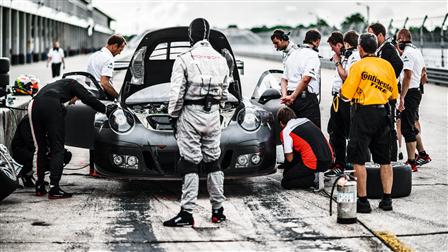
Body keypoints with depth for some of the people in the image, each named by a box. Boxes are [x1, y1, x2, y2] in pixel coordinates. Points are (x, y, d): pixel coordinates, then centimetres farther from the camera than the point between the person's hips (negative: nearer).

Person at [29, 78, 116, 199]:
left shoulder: (52, 86, 41)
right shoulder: (72, 83, 25)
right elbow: (87, 98, 11)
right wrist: (105, 109, 23)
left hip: (34, 105, 6)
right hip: (51, 107, -6)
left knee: (41, 148, 16)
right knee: (57, 149, -1)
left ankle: (40, 187, 16)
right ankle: (54, 189, -7)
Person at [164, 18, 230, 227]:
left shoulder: (185, 60, -8)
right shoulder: (221, 60, 9)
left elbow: (177, 93, -10)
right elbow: (224, 92, 14)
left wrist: (173, 115, -1)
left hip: (190, 115, -5)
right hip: (213, 115, 5)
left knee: (190, 163, -5)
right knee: (213, 161, 13)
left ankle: (187, 212, -8)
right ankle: (218, 210, 17)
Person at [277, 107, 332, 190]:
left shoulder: (286, 131, -1)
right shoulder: (307, 121, 18)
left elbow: (290, 158, -1)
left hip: (314, 164, -7)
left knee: (285, 183, 9)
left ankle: (314, 178, -9)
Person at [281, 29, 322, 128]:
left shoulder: (293, 54, 18)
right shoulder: (313, 55, -9)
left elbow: (284, 79, 16)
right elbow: (306, 79, -21)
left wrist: (285, 96, 3)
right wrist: (293, 97, -15)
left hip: (292, 100, 8)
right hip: (307, 98, -8)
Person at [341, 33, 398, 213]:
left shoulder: (359, 66, -8)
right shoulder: (387, 65, 8)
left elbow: (345, 95, -9)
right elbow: (393, 94, 12)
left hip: (363, 113, -5)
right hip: (382, 114, 5)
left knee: (358, 160, 0)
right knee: (384, 160, 12)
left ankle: (362, 201, -2)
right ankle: (387, 199, 11)